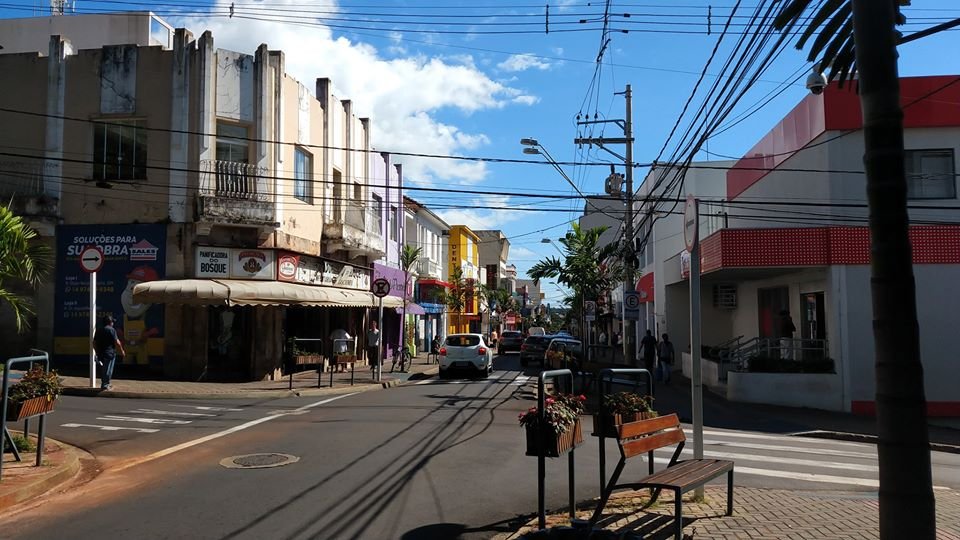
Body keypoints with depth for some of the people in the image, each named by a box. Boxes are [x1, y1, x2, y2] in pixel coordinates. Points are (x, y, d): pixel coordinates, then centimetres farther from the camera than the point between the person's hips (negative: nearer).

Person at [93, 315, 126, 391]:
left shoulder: (98, 330, 11)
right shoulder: (111, 330, -12)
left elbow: (94, 343, 15)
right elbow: (117, 342, -15)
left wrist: (97, 352, 24)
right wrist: (121, 351, -4)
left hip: (100, 353, 7)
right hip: (109, 353, -7)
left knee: (104, 368, 18)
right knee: (108, 370, 0)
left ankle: (104, 384, 26)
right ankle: (105, 385, 2)